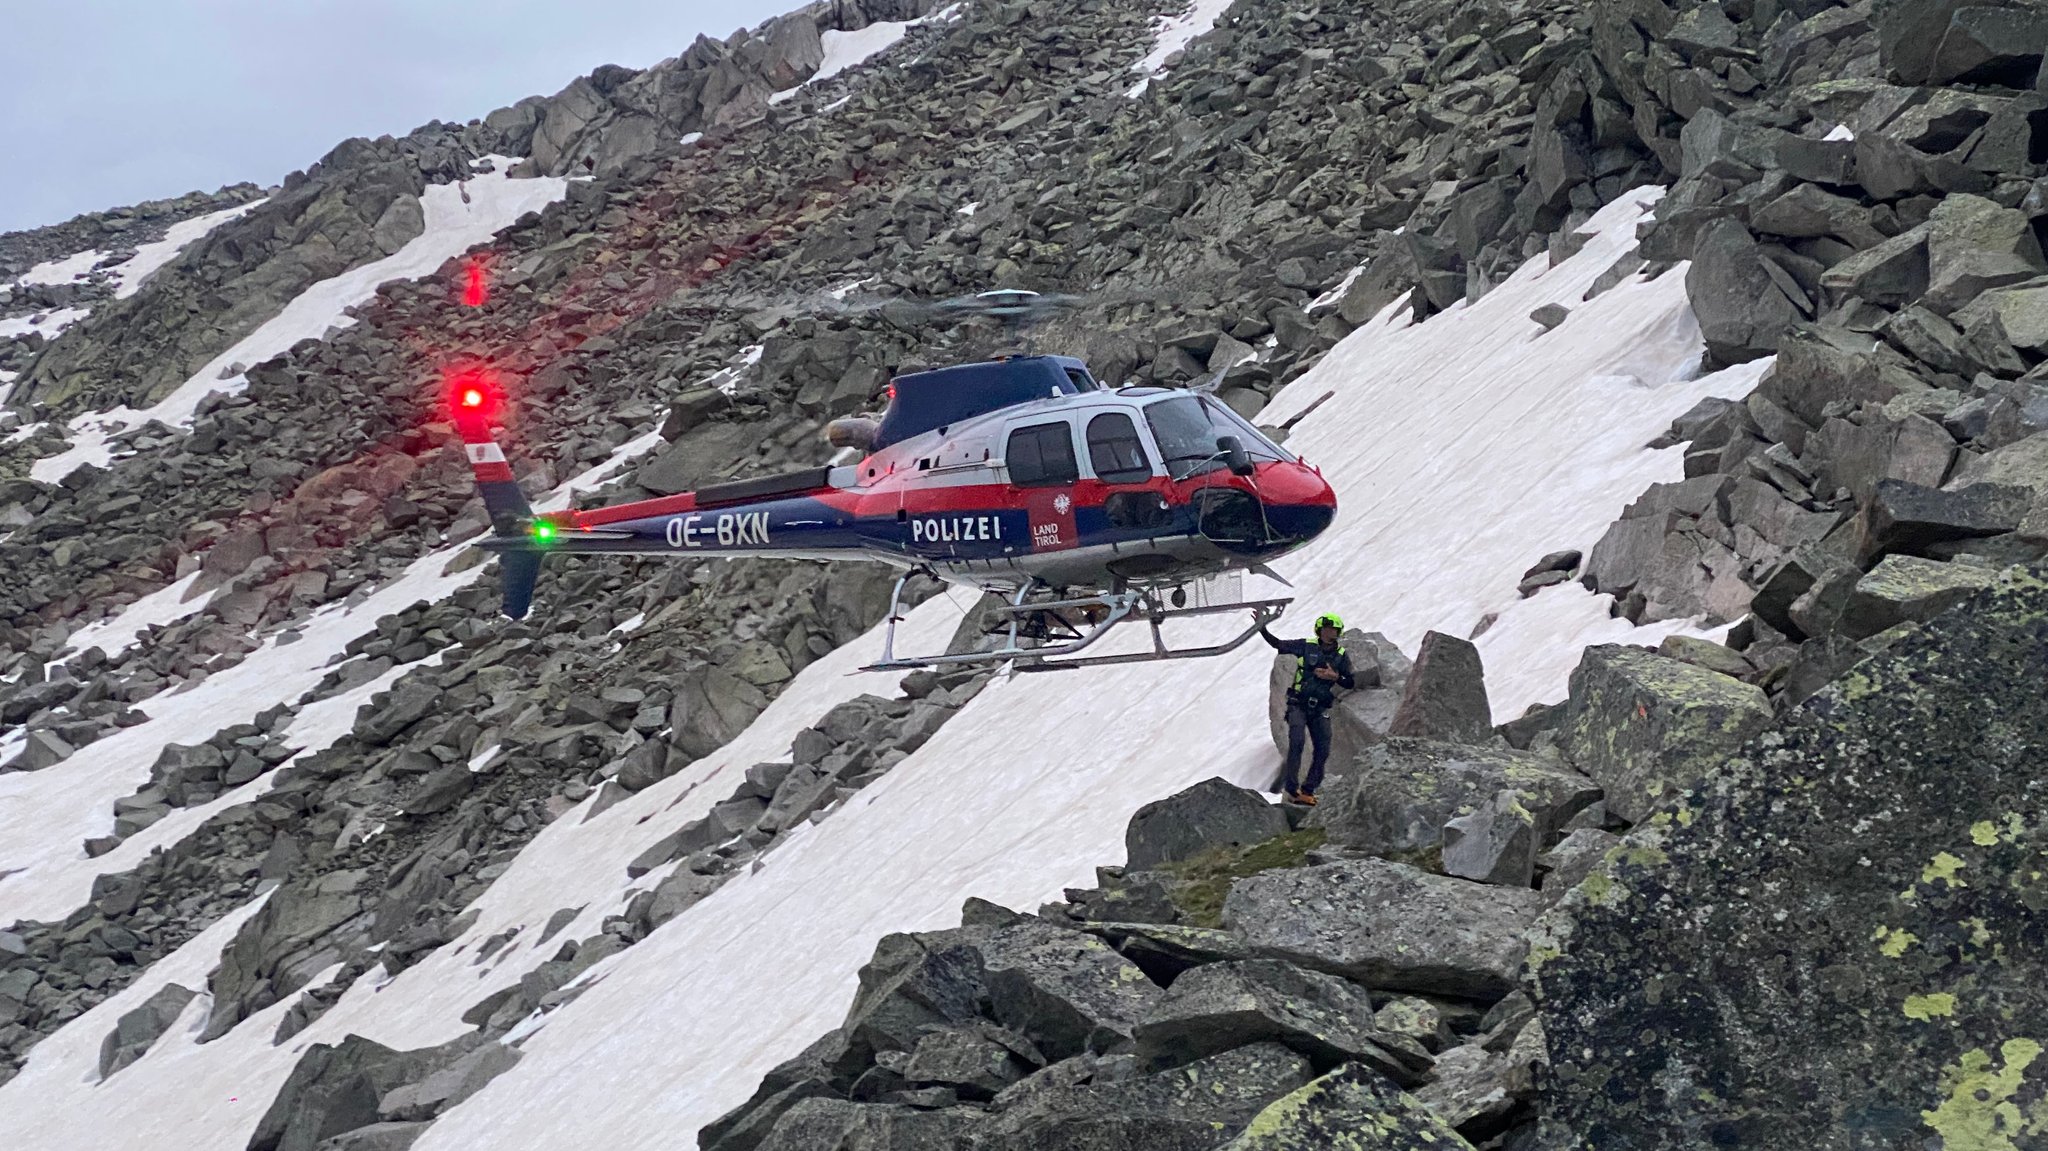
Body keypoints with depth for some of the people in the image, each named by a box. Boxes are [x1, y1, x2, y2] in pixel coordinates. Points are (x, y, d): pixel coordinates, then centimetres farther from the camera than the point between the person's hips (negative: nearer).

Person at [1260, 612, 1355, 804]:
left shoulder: (1342, 656, 5)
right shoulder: (1307, 646, 0)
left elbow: (1350, 683, 4)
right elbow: (1278, 644, 2)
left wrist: (1335, 677, -14)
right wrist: (1263, 629, -10)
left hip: (1320, 709, 3)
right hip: (1298, 704, -3)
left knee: (1323, 751, -3)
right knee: (1296, 742, -21)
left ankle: (1307, 791, 5)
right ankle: (1290, 788, -18)